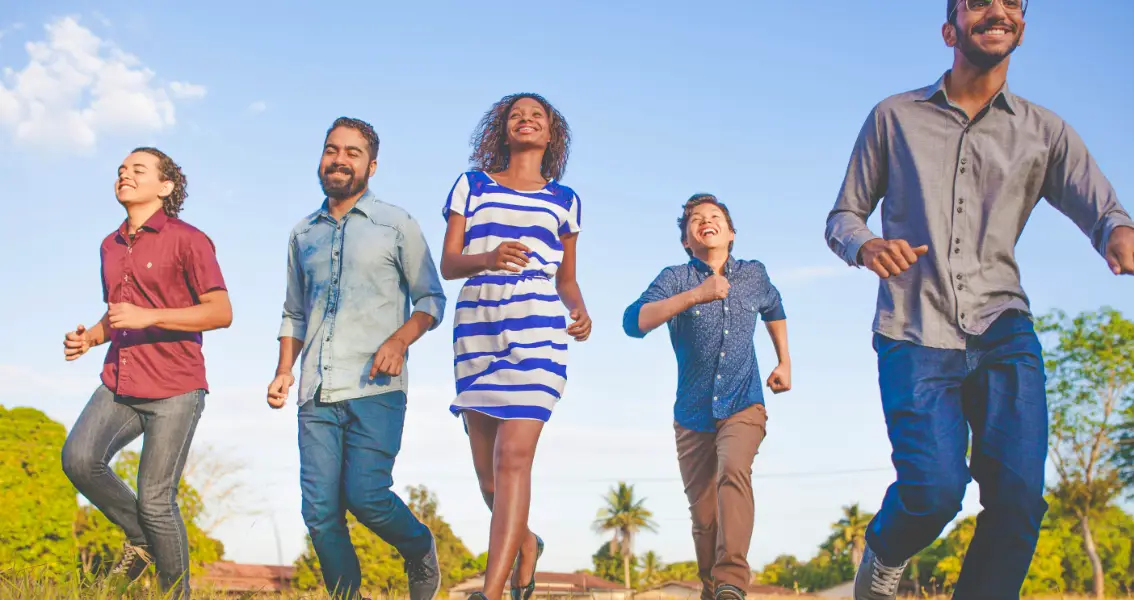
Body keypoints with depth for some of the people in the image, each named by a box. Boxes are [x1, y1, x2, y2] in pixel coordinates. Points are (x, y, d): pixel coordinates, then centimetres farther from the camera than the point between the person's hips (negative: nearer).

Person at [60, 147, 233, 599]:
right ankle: (139, 540, 6)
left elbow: (221, 312, -11)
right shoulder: (110, 246, 16)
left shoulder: (187, 240, -5)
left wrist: (149, 316, -20)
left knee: (156, 500, -7)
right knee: (78, 459, -18)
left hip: (175, 390, -6)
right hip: (118, 386, 6)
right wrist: (90, 337, 5)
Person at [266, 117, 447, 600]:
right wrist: (284, 371, 10)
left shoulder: (397, 225, 5)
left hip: (375, 390, -4)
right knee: (320, 513, -1)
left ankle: (420, 551, 16)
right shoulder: (303, 234, 17)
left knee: (366, 495, -14)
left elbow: (432, 300, 4)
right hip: (317, 396, 4)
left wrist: (400, 339, -14)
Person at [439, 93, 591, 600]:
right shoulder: (472, 186, 12)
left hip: (537, 332, -2)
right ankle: (527, 545, 35)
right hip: (477, 329, 2)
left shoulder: (564, 200, 14)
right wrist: (488, 259, -17)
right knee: (487, 469, 6)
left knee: (513, 456, -16)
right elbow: (448, 264, 4)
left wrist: (580, 311, -2)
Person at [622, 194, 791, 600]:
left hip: (744, 407, 0)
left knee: (733, 472, -29)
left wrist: (784, 362, 18)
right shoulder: (676, 278, -6)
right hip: (693, 415, 0)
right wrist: (695, 295, -34)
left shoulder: (754, 275, 3)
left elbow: (774, 309, 27)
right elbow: (633, 323, -25)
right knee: (704, 518, 5)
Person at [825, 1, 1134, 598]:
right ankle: (884, 552, 19)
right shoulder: (894, 117, 9)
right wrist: (867, 246, -12)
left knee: (1019, 494, -13)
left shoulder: (1044, 132, 11)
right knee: (935, 486, -16)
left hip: (1003, 331, 2)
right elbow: (842, 218, 12)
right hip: (914, 334, -2)